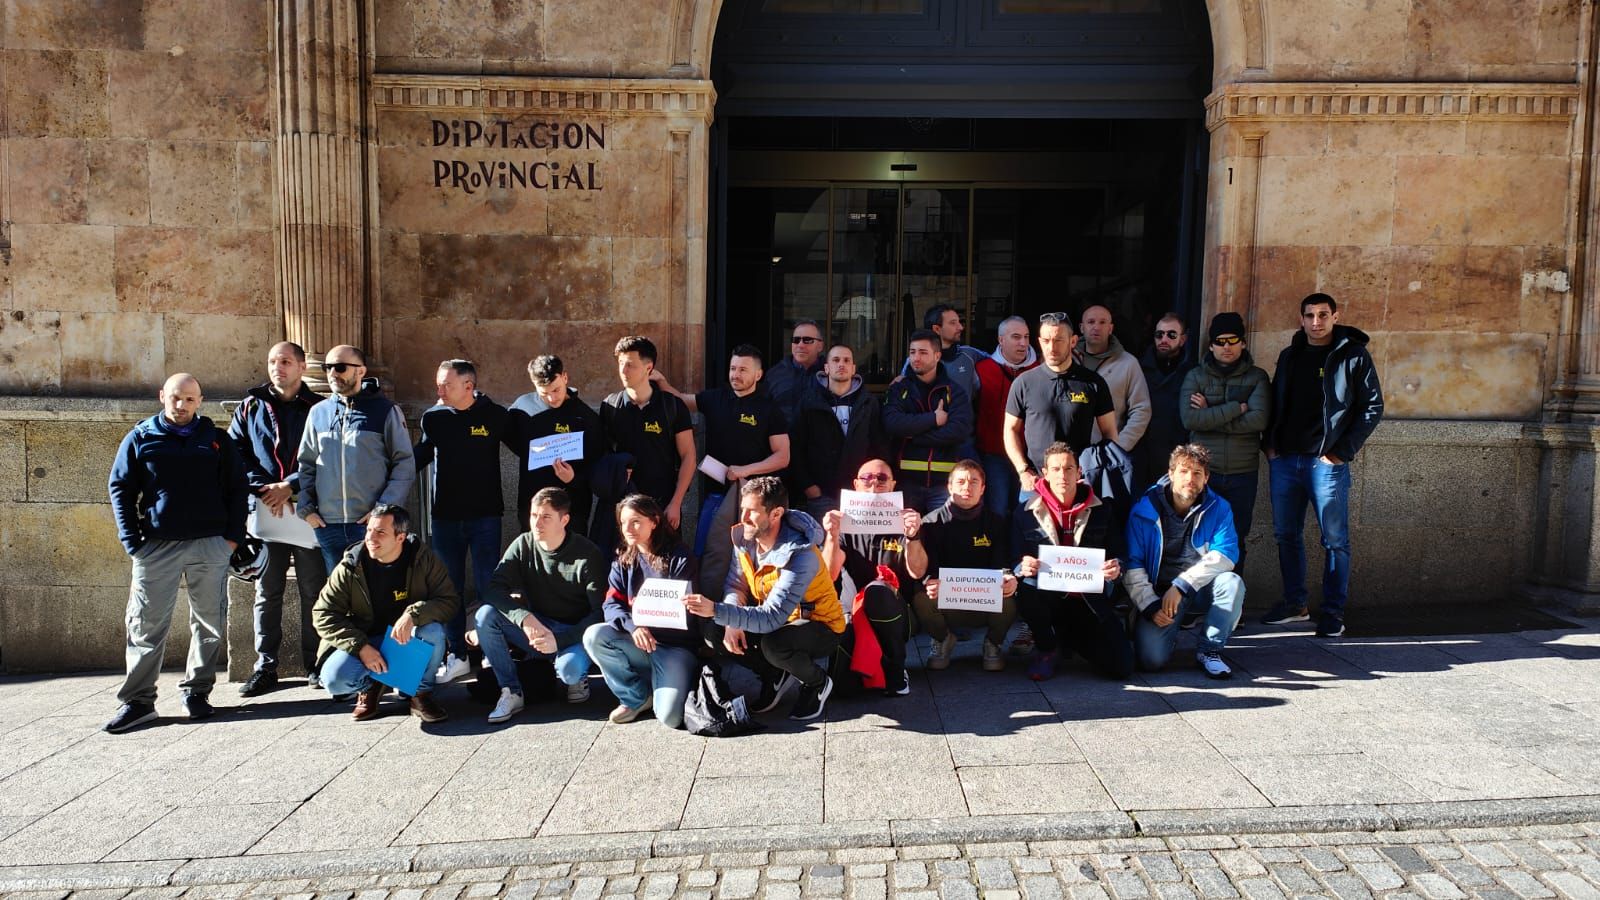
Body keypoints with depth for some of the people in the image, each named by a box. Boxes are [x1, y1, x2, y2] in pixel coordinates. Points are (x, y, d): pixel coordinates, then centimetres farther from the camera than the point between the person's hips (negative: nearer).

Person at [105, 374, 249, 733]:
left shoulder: (217, 440, 9)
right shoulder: (140, 438, 7)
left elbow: (237, 488, 11)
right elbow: (120, 489, 7)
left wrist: (233, 535, 1)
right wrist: (132, 541, -3)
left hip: (211, 545, 1)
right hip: (156, 546, -1)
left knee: (210, 624, 6)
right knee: (147, 626, 0)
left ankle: (197, 692, 18)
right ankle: (138, 700, 7)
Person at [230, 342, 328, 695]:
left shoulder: (317, 408, 5)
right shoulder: (251, 406, 10)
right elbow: (235, 453, 3)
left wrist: (289, 486, -12)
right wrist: (264, 490, -9)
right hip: (264, 509, 1)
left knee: (313, 591, 3)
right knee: (267, 592, 5)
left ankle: (315, 665, 12)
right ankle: (265, 667, 12)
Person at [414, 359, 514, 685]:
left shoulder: (494, 415, -5)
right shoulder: (433, 418, 3)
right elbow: (419, 458, 14)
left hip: (485, 514, -3)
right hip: (445, 515, 3)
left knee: (488, 585, 1)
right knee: (450, 587, 9)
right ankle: (457, 656, 20)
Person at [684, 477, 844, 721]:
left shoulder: (800, 556, -32)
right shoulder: (744, 537, -11)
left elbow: (772, 619, -37)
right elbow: (735, 585, -3)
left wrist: (717, 610, -45)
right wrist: (731, 622, -23)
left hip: (820, 627, -7)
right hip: (775, 618, 7)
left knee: (773, 644, -36)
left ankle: (818, 683, -3)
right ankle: (776, 675, 9)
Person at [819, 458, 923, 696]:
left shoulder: (903, 521, 1)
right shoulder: (846, 524, 2)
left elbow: (917, 572, -13)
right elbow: (829, 576, -10)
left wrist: (913, 536, -31)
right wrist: (832, 537, -27)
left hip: (895, 619, 0)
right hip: (854, 616, 0)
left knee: (877, 591, -36)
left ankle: (896, 671, -16)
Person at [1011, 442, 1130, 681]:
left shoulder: (1100, 511, 5)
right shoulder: (1025, 513, 0)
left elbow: (1119, 554, 7)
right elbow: (1015, 563, -2)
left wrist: (1116, 568, -17)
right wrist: (1023, 569, -26)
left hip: (1091, 600, 2)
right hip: (1048, 597, -1)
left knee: (1122, 667, -15)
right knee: (1026, 590, -38)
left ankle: (1070, 636, 19)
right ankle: (1046, 650, -5)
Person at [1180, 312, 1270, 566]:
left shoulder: (1257, 377, 5)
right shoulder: (1195, 376, 4)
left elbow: (1259, 419, -11)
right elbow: (1190, 419, -12)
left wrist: (1210, 416, -11)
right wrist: (1235, 408, -13)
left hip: (1243, 473, 1)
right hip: (1203, 470, -1)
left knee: (1236, 540, 9)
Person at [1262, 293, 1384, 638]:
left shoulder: (1354, 355, -1)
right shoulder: (1289, 356, 13)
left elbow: (1373, 407, -3)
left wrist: (1343, 451, -9)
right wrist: (1271, 443, 6)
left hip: (1327, 463, -5)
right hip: (1284, 460, 5)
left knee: (1335, 540, 1)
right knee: (1286, 535, 11)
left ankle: (1333, 611, 10)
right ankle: (1294, 603, 23)